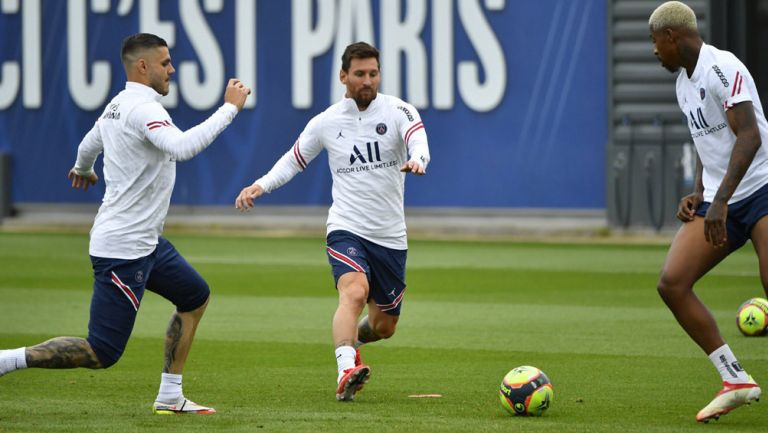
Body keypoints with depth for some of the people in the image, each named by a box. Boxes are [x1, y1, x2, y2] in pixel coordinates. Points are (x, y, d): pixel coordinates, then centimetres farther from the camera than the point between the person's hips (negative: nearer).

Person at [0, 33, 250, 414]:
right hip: (123, 250, -11)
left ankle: (170, 397, 24)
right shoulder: (142, 108, -19)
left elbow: (88, 146, 30)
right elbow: (183, 147, -36)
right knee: (102, 353, -11)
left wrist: (83, 169, 53)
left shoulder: (116, 107, 11)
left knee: (195, 297, 23)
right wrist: (230, 108, -28)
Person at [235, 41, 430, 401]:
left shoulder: (398, 111, -3)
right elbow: (294, 159, 17)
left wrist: (416, 160, -48)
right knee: (354, 291, -32)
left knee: (384, 325, 14)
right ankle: (346, 371, -44)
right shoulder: (326, 122, 3)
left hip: (390, 236, 2)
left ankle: (352, 340, 48)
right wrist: (261, 185, 1)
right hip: (347, 229, -2)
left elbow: (418, 139, -24)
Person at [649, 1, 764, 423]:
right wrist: (698, 194, 11)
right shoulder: (684, 82, 16)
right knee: (672, 283, -7)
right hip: (717, 204, 9)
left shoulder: (723, 69, -14)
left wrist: (720, 201, -28)